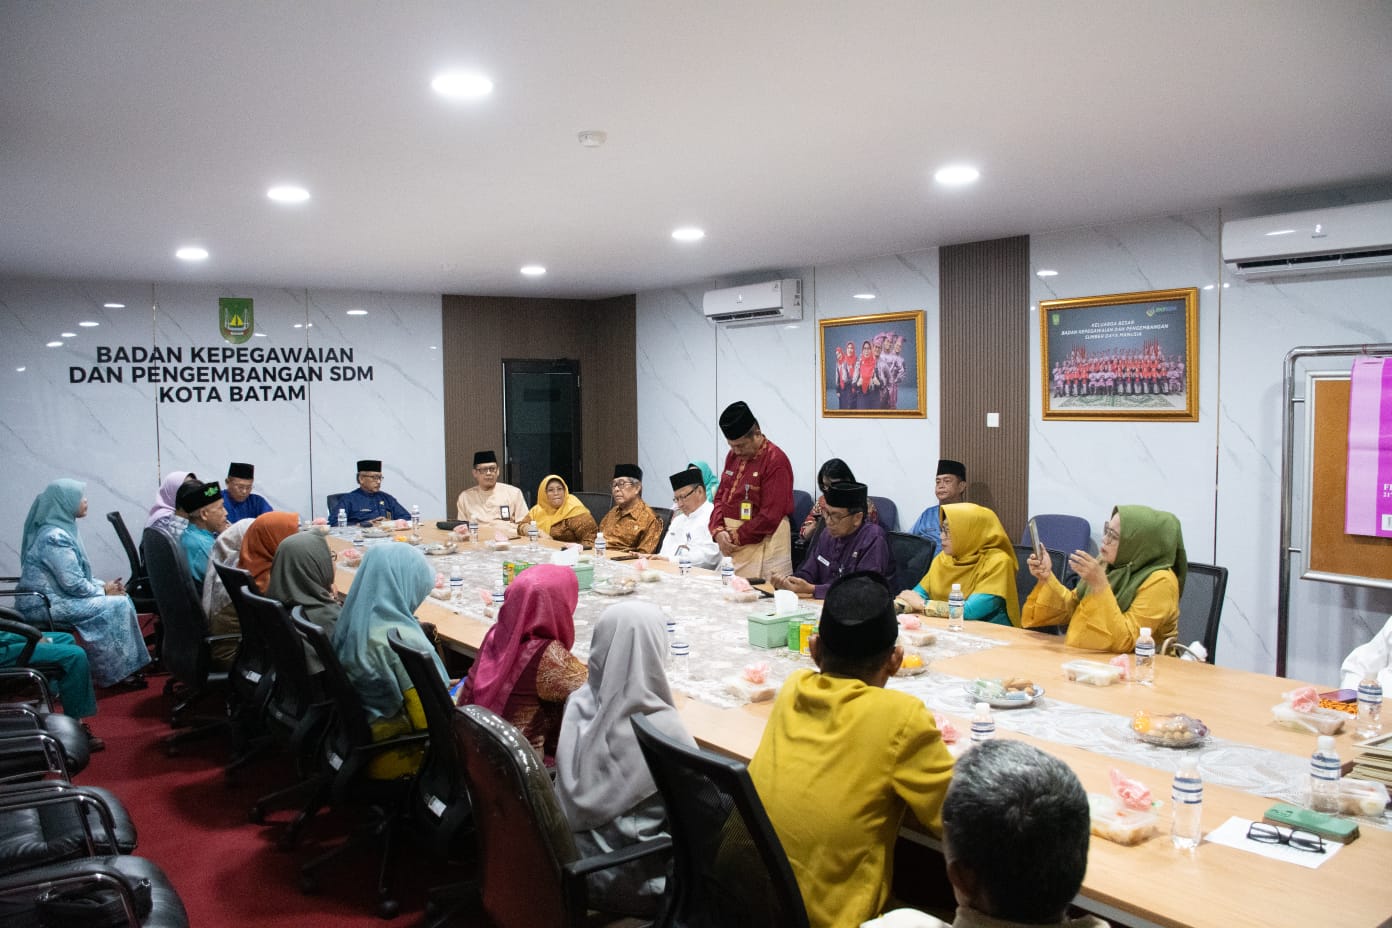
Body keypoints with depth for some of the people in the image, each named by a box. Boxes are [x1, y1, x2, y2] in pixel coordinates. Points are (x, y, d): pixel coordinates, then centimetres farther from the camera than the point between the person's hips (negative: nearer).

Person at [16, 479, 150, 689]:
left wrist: (103, 585, 2)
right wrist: (103, 590, -8)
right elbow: (73, 584, -23)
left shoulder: (61, 529, 11)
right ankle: (117, 671, -4)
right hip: (45, 605, -10)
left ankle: (124, 665, 7)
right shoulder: (55, 537, -20)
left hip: (51, 597, 10)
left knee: (120, 599, 4)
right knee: (116, 605, -13)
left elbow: (78, 575, 16)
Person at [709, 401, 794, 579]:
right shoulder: (733, 456, 10)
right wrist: (718, 531, -3)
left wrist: (736, 537, -10)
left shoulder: (776, 461, -14)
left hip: (762, 542, -7)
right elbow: (720, 496, 14)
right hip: (731, 544, 7)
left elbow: (770, 516, -17)